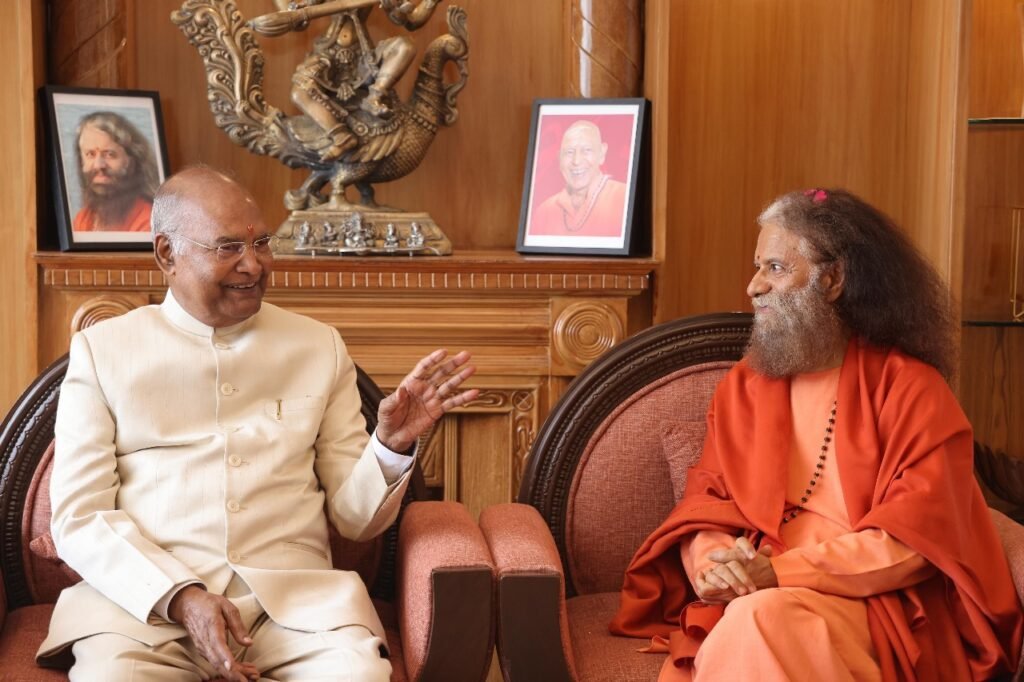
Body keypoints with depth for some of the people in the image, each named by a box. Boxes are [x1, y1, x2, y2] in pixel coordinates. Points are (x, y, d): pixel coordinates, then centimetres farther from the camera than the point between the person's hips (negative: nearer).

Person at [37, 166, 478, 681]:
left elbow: (353, 517, 13)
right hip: (145, 597, -1)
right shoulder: (101, 350, 9)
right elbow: (79, 518, 3)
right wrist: (180, 597, -13)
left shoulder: (320, 347, 14)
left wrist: (392, 446, -8)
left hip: (295, 597, 2)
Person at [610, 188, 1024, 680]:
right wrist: (709, 560, -15)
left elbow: (917, 536, -11)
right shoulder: (742, 387, 14)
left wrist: (780, 571, -19)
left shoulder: (909, 387, -2)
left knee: (761, 622, -35)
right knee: (746, 624, -33)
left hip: (881, 608, -3)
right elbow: (704, 499, 10)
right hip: (753, 595, 3)